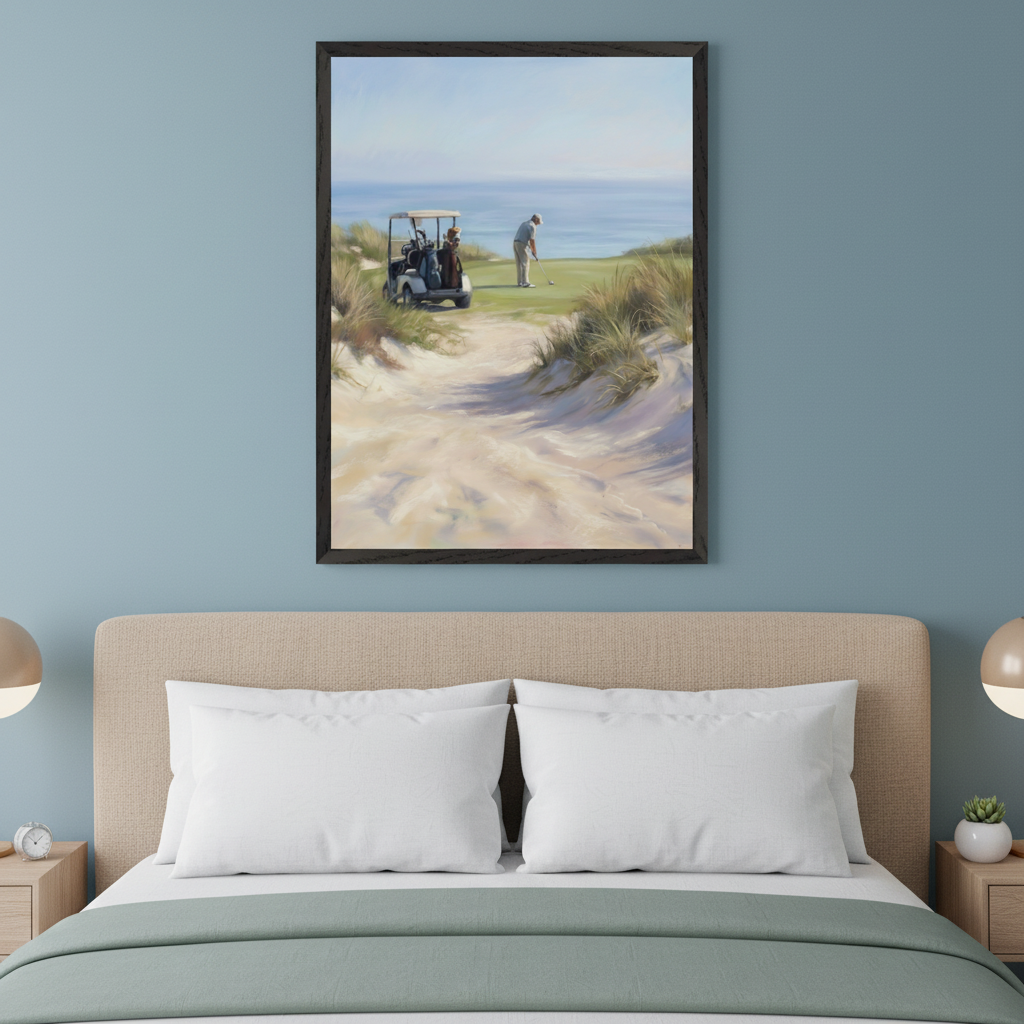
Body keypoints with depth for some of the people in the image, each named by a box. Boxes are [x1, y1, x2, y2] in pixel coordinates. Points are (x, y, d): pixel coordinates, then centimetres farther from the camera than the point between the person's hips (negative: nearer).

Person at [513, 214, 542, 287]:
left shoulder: (524, 223, 19)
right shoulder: (533, 226, -9)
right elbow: (532, 241, -14)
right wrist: (535, 252, -4)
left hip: (515, 243, 9)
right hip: (521, 245, -9)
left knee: (519, 264, 13)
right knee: (525, 263, -9)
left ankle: (520, 282, 16)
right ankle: (525, 283, -15)